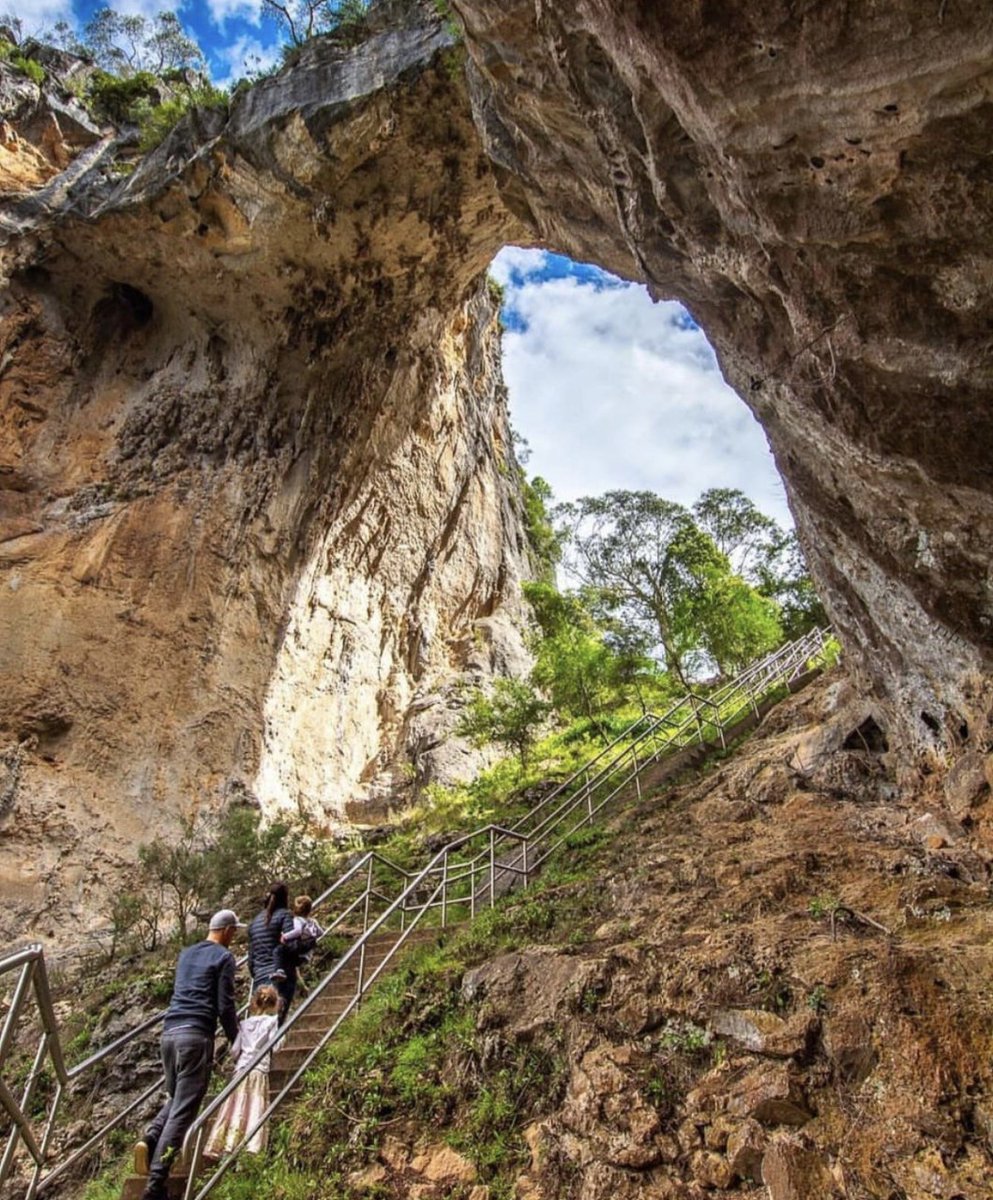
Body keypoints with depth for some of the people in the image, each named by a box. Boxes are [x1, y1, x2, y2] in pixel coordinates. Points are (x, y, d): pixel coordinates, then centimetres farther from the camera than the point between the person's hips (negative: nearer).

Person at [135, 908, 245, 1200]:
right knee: (183, 1110, -2)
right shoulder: (223, 957, -3)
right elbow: (225, 1006, -6)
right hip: (196, 1035, -7)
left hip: (169, 1032, 7)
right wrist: (236, 1040, 8)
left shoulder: (186, 954, 19)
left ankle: (149, 1140, 1)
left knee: (174, 1099, 25)